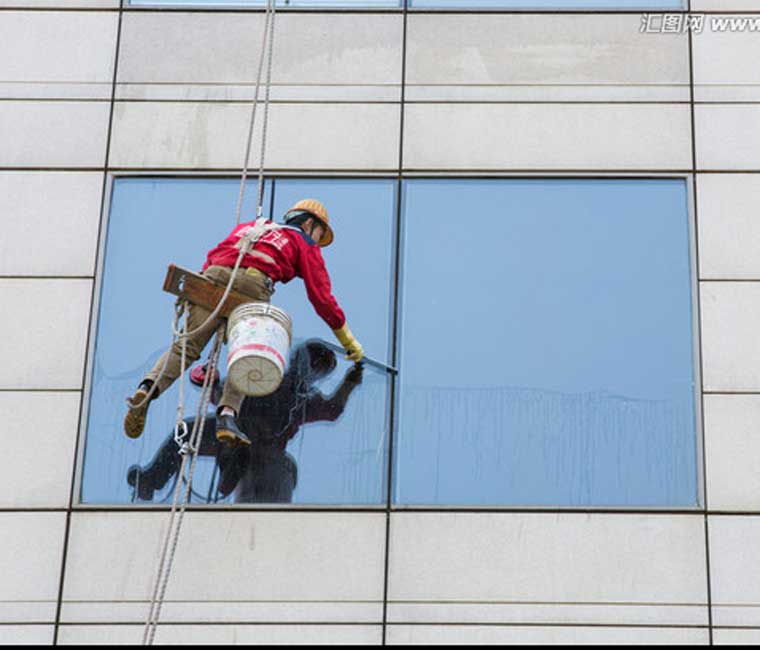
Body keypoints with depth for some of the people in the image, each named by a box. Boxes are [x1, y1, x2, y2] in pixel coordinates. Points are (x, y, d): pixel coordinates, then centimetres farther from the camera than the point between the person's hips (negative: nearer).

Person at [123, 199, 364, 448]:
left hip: (214, 275, 3)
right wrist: (348, 340, 30)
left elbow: (212, 258, 32)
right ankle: (227, 414, -17)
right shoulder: (305, 245, 28)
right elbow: (321, 296, 23)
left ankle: (147, 389, -20)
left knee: (185, 347, 3)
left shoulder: (250, 226, 40)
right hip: (252, 282, -3)